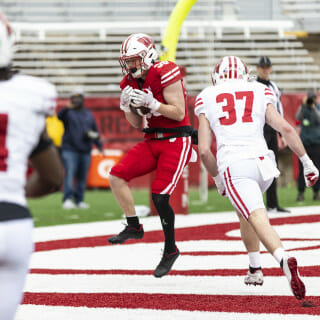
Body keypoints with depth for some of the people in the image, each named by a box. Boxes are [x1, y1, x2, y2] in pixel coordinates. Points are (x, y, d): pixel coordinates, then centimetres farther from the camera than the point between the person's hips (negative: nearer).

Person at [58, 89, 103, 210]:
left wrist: (99, 145, 10)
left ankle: (79, 200, 9)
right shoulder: (68, 112, 5)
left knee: (82, 177, 4)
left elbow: (95, 131, 21)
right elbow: (60, 116, -19)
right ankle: (67, 199, -20)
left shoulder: (89, 115, 19)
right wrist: (66, 108, -40)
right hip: (70, 149, -4)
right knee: (69, 174, -15)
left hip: (85, 150, 4)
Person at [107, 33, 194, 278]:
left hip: (176, 142, -7)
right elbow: (137, 124, 14)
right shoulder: (132, 82, 8)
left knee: (159, 196, -14)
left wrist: (151, 103, -24)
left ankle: (171, 250, 4)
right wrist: (127, 107, -5)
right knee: (117, 176, -8)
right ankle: (134, 227, 8)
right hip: (152, 141, 8)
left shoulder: (165, 75, -15)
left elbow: (179, 113, -16)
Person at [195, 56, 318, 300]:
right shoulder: (260, 94, 17)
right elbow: (286, 129, 5)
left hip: (234, 166, -3)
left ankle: (284, 260, -42)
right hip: (263, 163, 3)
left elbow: (204, 150, 9)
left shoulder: (207, 100, 14)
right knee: (245, 212, 30)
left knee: (259, 221, -16)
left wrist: (216, 177, 25)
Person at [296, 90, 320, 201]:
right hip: (304, 142, 1)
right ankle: (301, 193, -1)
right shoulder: (303, 107, 7)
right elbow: (298, 118, -9)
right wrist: (303, 106, -20)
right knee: (302, 169, -4)